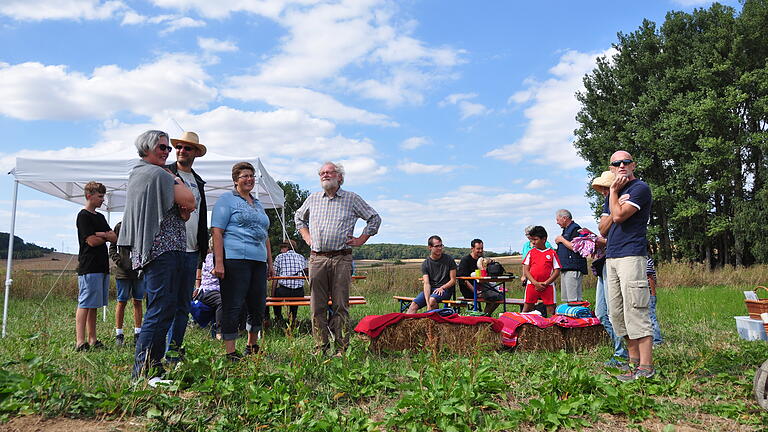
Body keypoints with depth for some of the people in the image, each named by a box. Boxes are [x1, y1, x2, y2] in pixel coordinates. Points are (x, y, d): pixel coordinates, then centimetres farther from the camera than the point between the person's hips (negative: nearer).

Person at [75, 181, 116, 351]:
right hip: (89, 267, -8)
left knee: (93, 305, 9)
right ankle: (80, 342, -11)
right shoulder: (83, 216, -4)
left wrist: (102, 234, -8)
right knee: (84, 305, -10)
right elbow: (92, 241, -13)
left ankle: (92, 340, 11)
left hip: (102, 267, 8)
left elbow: (115, 238, 12)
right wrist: (107, 237, 5)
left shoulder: (100, 217, 21)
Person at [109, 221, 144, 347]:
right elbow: (112, 248, 4)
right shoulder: (120, 226, 2)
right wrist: (119, 261, -10)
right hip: (123, 272, -2)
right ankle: (119, 334, 11)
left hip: (139, 271, 2)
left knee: (138, 302, 7)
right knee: (121, 302, 3)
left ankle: (137, 333, 14)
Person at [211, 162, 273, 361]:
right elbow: (217, 232, -8)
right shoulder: (226, 200, 2)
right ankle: (230, 352, 4)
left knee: (258, 306, 12)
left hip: (258, 261, 8)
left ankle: (252, 347, 28)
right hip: (234, 258, -7)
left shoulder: (258, 204, 24)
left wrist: (270, 262, 22)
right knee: (233, 306, -4)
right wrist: (219, 262, -17)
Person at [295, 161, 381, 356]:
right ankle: (320, 347, 11)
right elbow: (299, 217, 32)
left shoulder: (352, 199, 6)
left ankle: (341, 349, 4)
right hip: (317, 258, 3)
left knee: (340, 305, -2)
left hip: (341, 258, -3)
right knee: (317, 305, 2)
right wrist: (306, 237, 18)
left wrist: (361, 240, 5)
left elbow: (374, 218, 12)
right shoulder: (313, 199, 15)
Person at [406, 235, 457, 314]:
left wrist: (441, 288, -16)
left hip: (445, 288, -2)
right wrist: (427, 304, -25)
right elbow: (426, 284, -9)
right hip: (430, 289, 2)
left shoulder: (449, 259, 1)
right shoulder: (425, 264, 2)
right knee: (414, 304, -21)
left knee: (432, 299, -35)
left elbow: (453, 280, 3)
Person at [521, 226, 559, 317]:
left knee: (551, 311, 1)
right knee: (527, 308, 3)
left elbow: (557, 271, 1)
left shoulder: (552, 253, 3)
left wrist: (545, 283, -10)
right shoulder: (531, 253, 8)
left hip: (548, 286, -1)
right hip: (532, 285, 1)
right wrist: (536, 283, -10)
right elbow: (525, 270, 3)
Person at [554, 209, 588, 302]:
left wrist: (562, 240, -9)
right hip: (565, 268, 10)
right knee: (565, 298, 10)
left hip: (573, 269, -10)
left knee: (574, 299, -12)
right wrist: (558, 242, 14)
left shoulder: (575, 229, -9)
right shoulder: (566, 230, 22)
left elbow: (575, 247, -21)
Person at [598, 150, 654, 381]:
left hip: (631, 256, -9)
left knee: (636, 312, -11)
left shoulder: (640, 188, -3)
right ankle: (634, 360, 19)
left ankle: (645, 367, -7)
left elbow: (619, 216, -17)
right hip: (611, 257, 9)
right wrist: (614, 201, -1)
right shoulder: (613, 193, 22)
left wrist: (614, 192, -2)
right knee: (617, 314, 9)